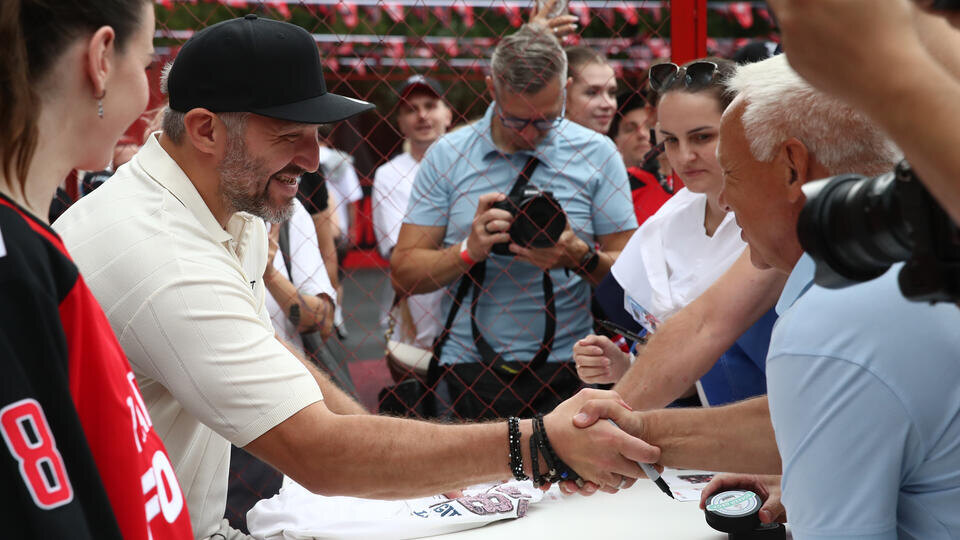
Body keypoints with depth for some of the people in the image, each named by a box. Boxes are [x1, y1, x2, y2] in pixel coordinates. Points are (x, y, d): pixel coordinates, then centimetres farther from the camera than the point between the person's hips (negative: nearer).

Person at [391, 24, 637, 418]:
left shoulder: (597, 155, 5)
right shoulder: (447, 155, 5)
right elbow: (403, 273, 4)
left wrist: (580, 258, -15)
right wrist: (468, 251, -13)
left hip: (565, 368, 0)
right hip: (465, 365, 1)